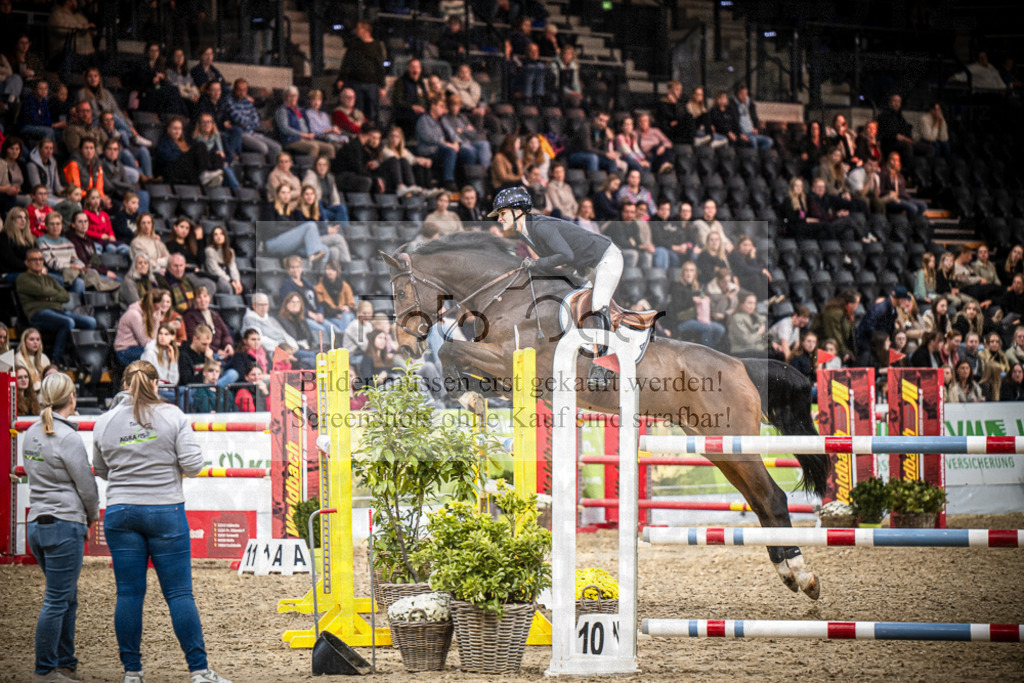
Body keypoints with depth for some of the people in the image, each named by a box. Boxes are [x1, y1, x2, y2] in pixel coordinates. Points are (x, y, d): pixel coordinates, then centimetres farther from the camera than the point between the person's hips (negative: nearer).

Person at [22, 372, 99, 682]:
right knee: (56, 602, -3)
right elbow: (86, 485, -9)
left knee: (67, 599, 17)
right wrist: (93, 516, 11)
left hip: (36, 525, 8)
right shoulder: (68, 438, -15)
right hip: (64, 525, -8)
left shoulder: (31, 434, 9)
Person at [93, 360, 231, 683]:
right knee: (179, 593, 0)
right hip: (165, 511, -2)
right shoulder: (172, 417, -5)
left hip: (120, 512, 2)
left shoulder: (104, 423, 3)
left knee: (128, 593, 6)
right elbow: (193, 465, -7)